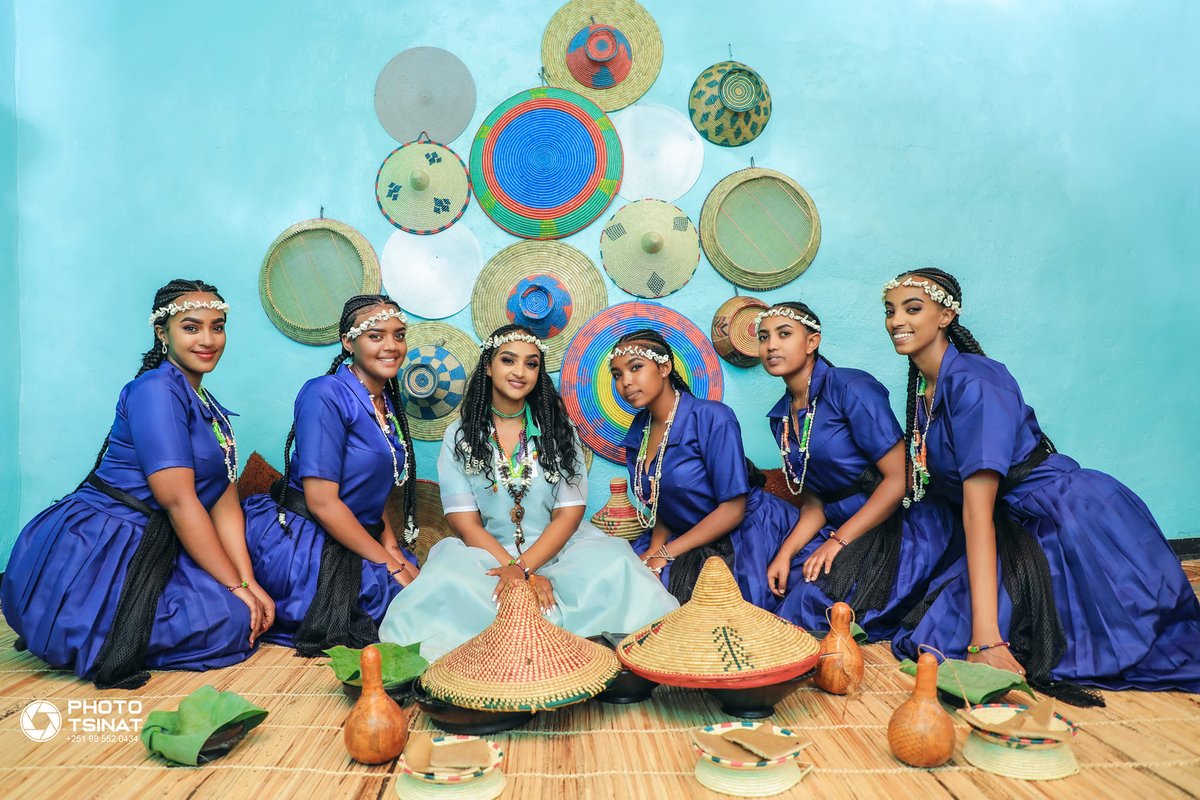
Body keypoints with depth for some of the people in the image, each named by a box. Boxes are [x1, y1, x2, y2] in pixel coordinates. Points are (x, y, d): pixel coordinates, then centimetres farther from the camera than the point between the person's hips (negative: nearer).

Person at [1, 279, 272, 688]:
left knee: (250, 613, 2)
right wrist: (235, 586, -15)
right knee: (234, 623, -17)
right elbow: (179, 501, -18)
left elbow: (225, 504, 6)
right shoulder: (155, 390, -13)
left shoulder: (211, 411, 15)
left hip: (147, 548, 9)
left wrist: (248, 582, -7)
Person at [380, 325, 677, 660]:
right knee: (446, 580, -33)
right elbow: (466, 522, -3)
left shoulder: (559, 429, 8)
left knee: (615, 564, -30)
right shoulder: (459, 437, 6)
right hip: (487, 554, 0)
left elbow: (570, 512, -1)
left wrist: (523, 567, -16)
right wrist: (513, 569, -18)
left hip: (555, 550, 1)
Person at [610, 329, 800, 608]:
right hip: (691, 538, 6)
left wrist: (663, 555, -18)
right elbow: (660, 508, 10)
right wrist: (654, 549, -11)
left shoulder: (711, 418, -18)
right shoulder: (638, 433, 4)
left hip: (749, 532, -6)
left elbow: (732, 509, -19)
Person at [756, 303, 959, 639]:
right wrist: (786, 552, -6)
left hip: (903, 529, -7)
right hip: (842, 529, 7)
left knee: (816, 598, -24)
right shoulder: (781, 417, 10)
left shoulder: (850, 388, -13)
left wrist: (839, 541, -18)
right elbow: (814, 501, 11)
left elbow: (900, 478, -16)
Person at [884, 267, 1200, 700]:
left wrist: (986, 638, -30)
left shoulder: (973, 382, -19)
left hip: (1073, 522, -8)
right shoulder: (922, 389, 6)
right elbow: (926, 481, 12)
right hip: (1016, 532, 8)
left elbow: (979, 507, -26)